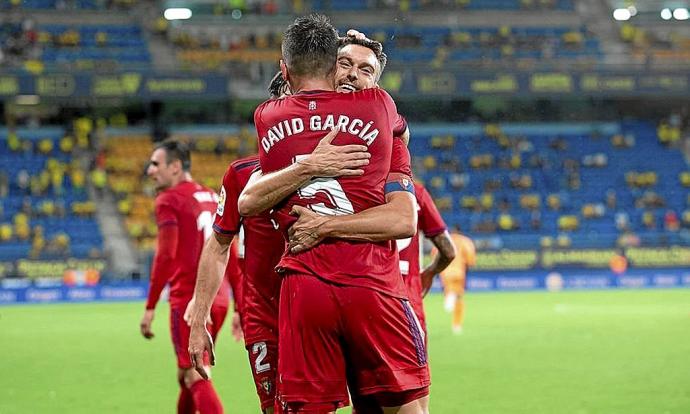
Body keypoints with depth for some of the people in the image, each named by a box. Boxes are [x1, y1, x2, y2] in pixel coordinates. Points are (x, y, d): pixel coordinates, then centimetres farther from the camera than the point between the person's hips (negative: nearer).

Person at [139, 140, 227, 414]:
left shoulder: (169, 200, -5)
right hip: (218, 300, 8)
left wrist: (150, 307, -14)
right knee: (185, 376, 18)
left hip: (188, 300, -8)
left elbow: (166, 256, -15)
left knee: (196, 378, -9)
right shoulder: (213, 198, 17)